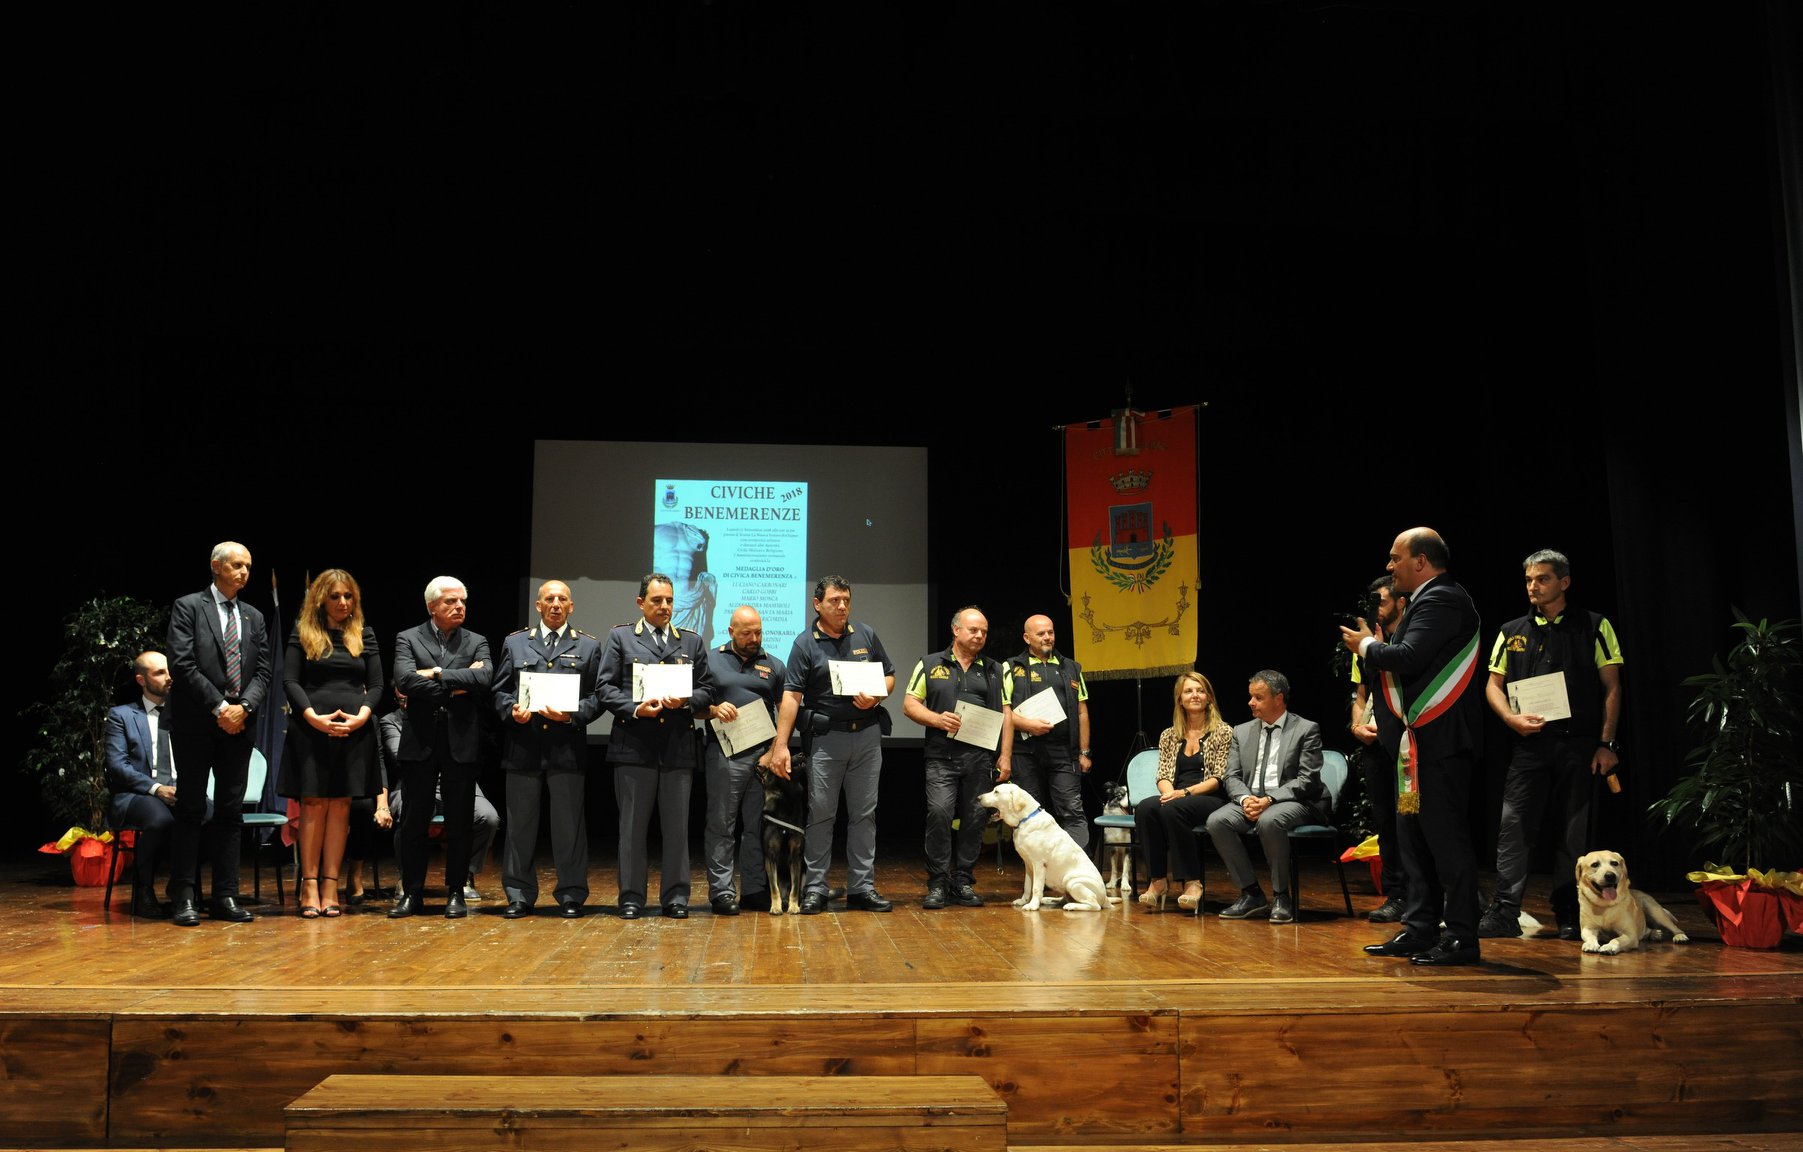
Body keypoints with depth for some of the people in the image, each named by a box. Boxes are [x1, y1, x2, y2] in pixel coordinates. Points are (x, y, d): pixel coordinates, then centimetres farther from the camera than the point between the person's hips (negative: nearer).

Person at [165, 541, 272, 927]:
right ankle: (185, 896, 5)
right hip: (196, 725, -4)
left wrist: (244, 707, -9)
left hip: (238, 725, 4)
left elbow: (263, 671, 9)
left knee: (231, 812, 5)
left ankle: (226, 896, 9)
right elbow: (183, 664, -10)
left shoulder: (254, 618, 15)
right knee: (190, 810, 0)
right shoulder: (188, 607, 0)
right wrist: (219, 707, -13)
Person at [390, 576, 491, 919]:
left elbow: (484, 678, -10)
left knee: (459, 822, 5)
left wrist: (436, 674, -13)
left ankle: (455, 893, 14)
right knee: (413, 821, 4)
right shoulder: (408, 639, 5)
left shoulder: (476, 642, 9)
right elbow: (405, 680, -12)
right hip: (420, 742, -1)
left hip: (461, 742, 1)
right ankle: (411, 893, 14)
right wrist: (455, 686, -12)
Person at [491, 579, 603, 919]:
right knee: (520, 824, 6)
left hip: (567, 747, -1)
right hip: (523, 747, 1)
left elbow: (596, 696, 5)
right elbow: (500, 691, 11)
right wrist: (511, 711, -9)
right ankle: (519, 897, 15)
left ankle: (571, 896, 11)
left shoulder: (588, 646, 10)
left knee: (569, 824, 2)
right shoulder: (514, 643, 13)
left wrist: (572, 714, -12)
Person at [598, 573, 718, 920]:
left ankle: (676, 896, 11)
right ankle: (631, 897, 11)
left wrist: (685, 700, -9)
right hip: (634, 745, -2)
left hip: (679, 747, 2)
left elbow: (707, 689, 11)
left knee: (677, 826, 3)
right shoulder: (620, 637, 9)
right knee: (633, 825, 3)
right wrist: (634, 708, -13)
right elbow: (606, 687, 2)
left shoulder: (692, 642, 16)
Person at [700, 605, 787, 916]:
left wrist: (774, 751, -3)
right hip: (724, 755, -2)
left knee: (758, 826, 6)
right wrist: (713, 710, -13)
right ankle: (721, 892, 2)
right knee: (721, 825, -2)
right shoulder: (710, 660, 9)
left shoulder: (774, 666, 14)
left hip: (764, 755, 2)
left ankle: (754, 890, 13)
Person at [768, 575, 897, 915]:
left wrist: (876, 697, -8)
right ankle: (815, 889, 10)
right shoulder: (805, 644, -4)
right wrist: (780, 745, -18)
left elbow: (889, 676, 15)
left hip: (867, 735, 3)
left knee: (864, 814, 7)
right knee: (820, 814, 1)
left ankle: (862, 888, 15)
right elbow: (791, 695, -10)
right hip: (827, 737, -3)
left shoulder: (866, 635, 8)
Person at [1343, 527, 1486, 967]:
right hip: (1418, 741, 11)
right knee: (1413, 836, 14)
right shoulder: (1428, 599, 18)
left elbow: (1409, 657, -24)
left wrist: (1366, 645, -9)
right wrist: (1376, 647, 5)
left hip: (1440, 742, -11)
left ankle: (1462, 939, 1)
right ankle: (1419, 930, 22)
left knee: (1446, 836, -5)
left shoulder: (1441, 600, -14)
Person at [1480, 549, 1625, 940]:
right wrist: (1512, 717, -7)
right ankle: (1504, 913, -5)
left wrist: (1606, 743, -4)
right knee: (1514, 826, -6)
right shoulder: (1512, 633, 12)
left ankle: (1568, 915, 14)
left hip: (1579, 745, -1)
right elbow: (1493, 685, 13)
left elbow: (1612, 687, 3)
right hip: (1529, 745, 2)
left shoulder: (1594, 627, 5)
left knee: (1574, 831, 4)